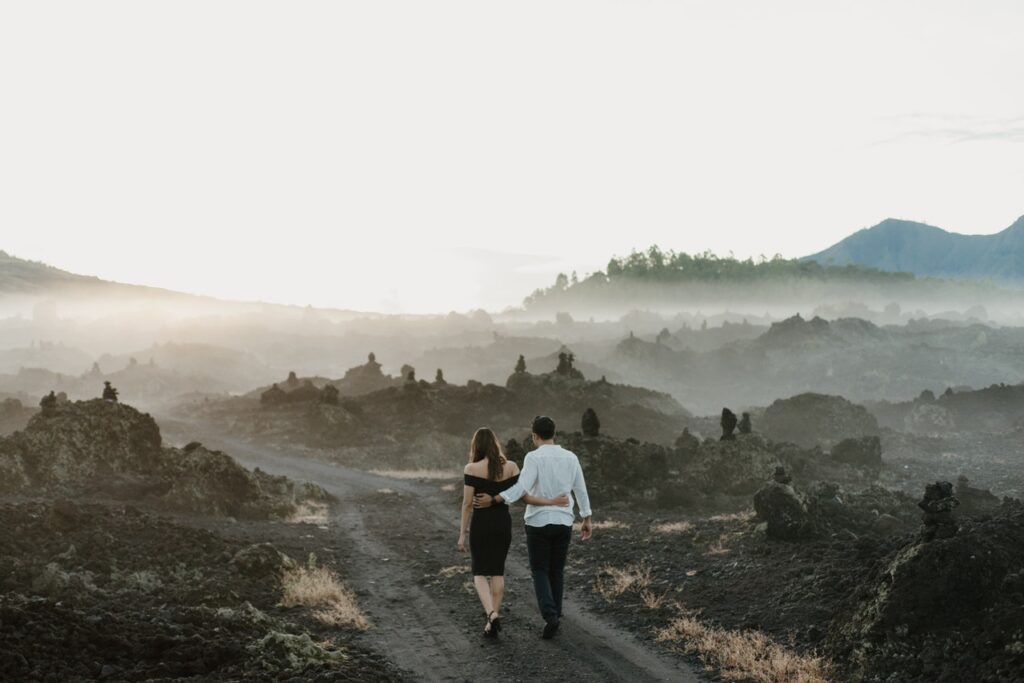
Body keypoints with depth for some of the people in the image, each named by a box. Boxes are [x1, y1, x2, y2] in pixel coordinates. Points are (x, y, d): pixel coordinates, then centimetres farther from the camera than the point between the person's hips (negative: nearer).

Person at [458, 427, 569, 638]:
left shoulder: (472, 469, -11)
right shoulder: (510, 466, -2)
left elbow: (467, 503, -11)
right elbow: (525, 496, -7)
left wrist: (462, 534, -5)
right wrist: (552, 502, 0)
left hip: (481, 524, -3)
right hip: (503, 523, 3)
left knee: (480, 574, 6)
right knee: (498, 571, 16)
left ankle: (491, 614, -17)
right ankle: (494, 618, 16)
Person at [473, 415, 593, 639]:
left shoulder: (534, 457, -14)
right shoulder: (571, 457, 2)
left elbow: (521, 488, -26)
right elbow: (581, 489, 7)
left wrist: (492, 500, -23)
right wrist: (587, 519, 16)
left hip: (539, 523, -4)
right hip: (563, 523, 4)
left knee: (540, 572, 5)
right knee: (556, 571, 18)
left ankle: (550, 616, -12)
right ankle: (554, 616, 21)